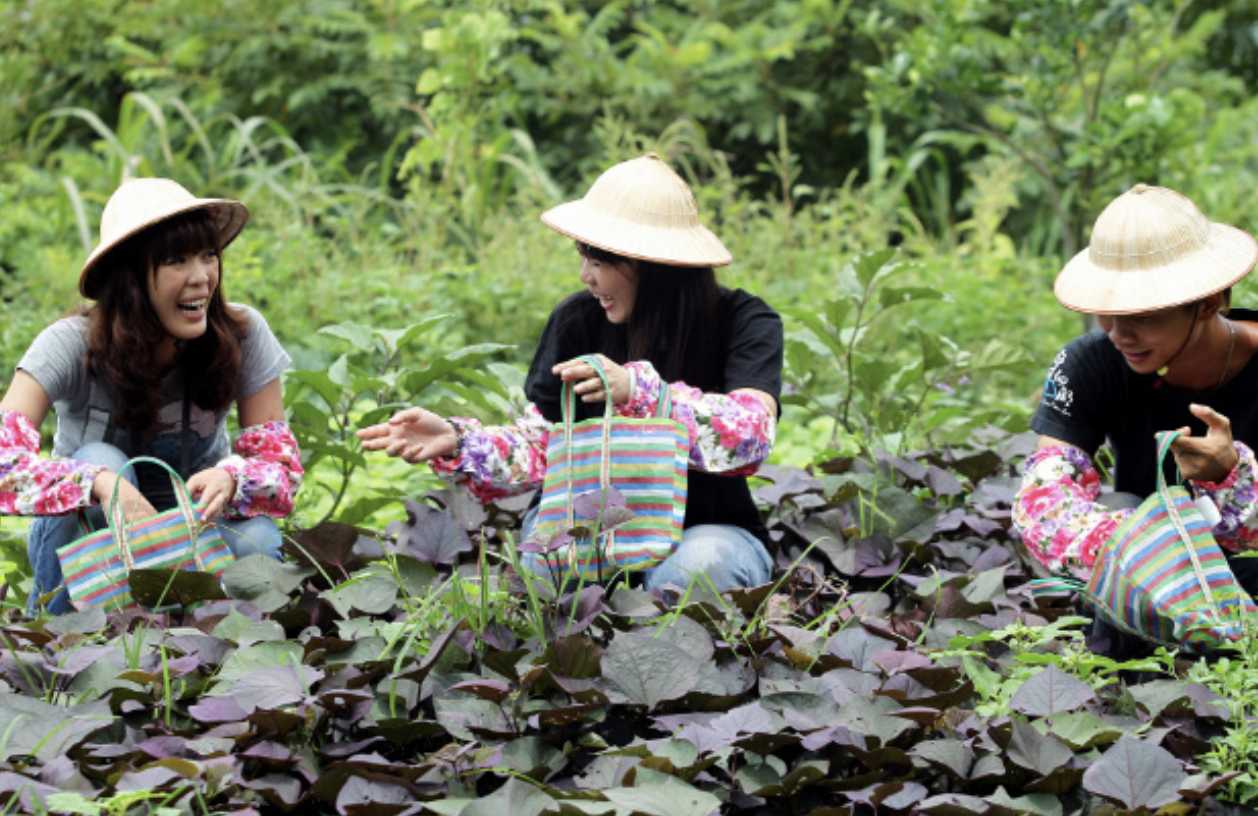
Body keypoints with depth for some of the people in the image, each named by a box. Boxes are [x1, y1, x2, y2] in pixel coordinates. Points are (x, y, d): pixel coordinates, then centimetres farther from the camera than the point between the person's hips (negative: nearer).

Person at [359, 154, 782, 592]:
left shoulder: (745, 322, -14)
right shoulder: (578, 319, -6)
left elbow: (751, 434, -31)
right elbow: (540, 445, -8)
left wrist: (638, 390, -43)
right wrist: (457, 444, -28)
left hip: (709, 529, -1)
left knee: (699, 563, -36)